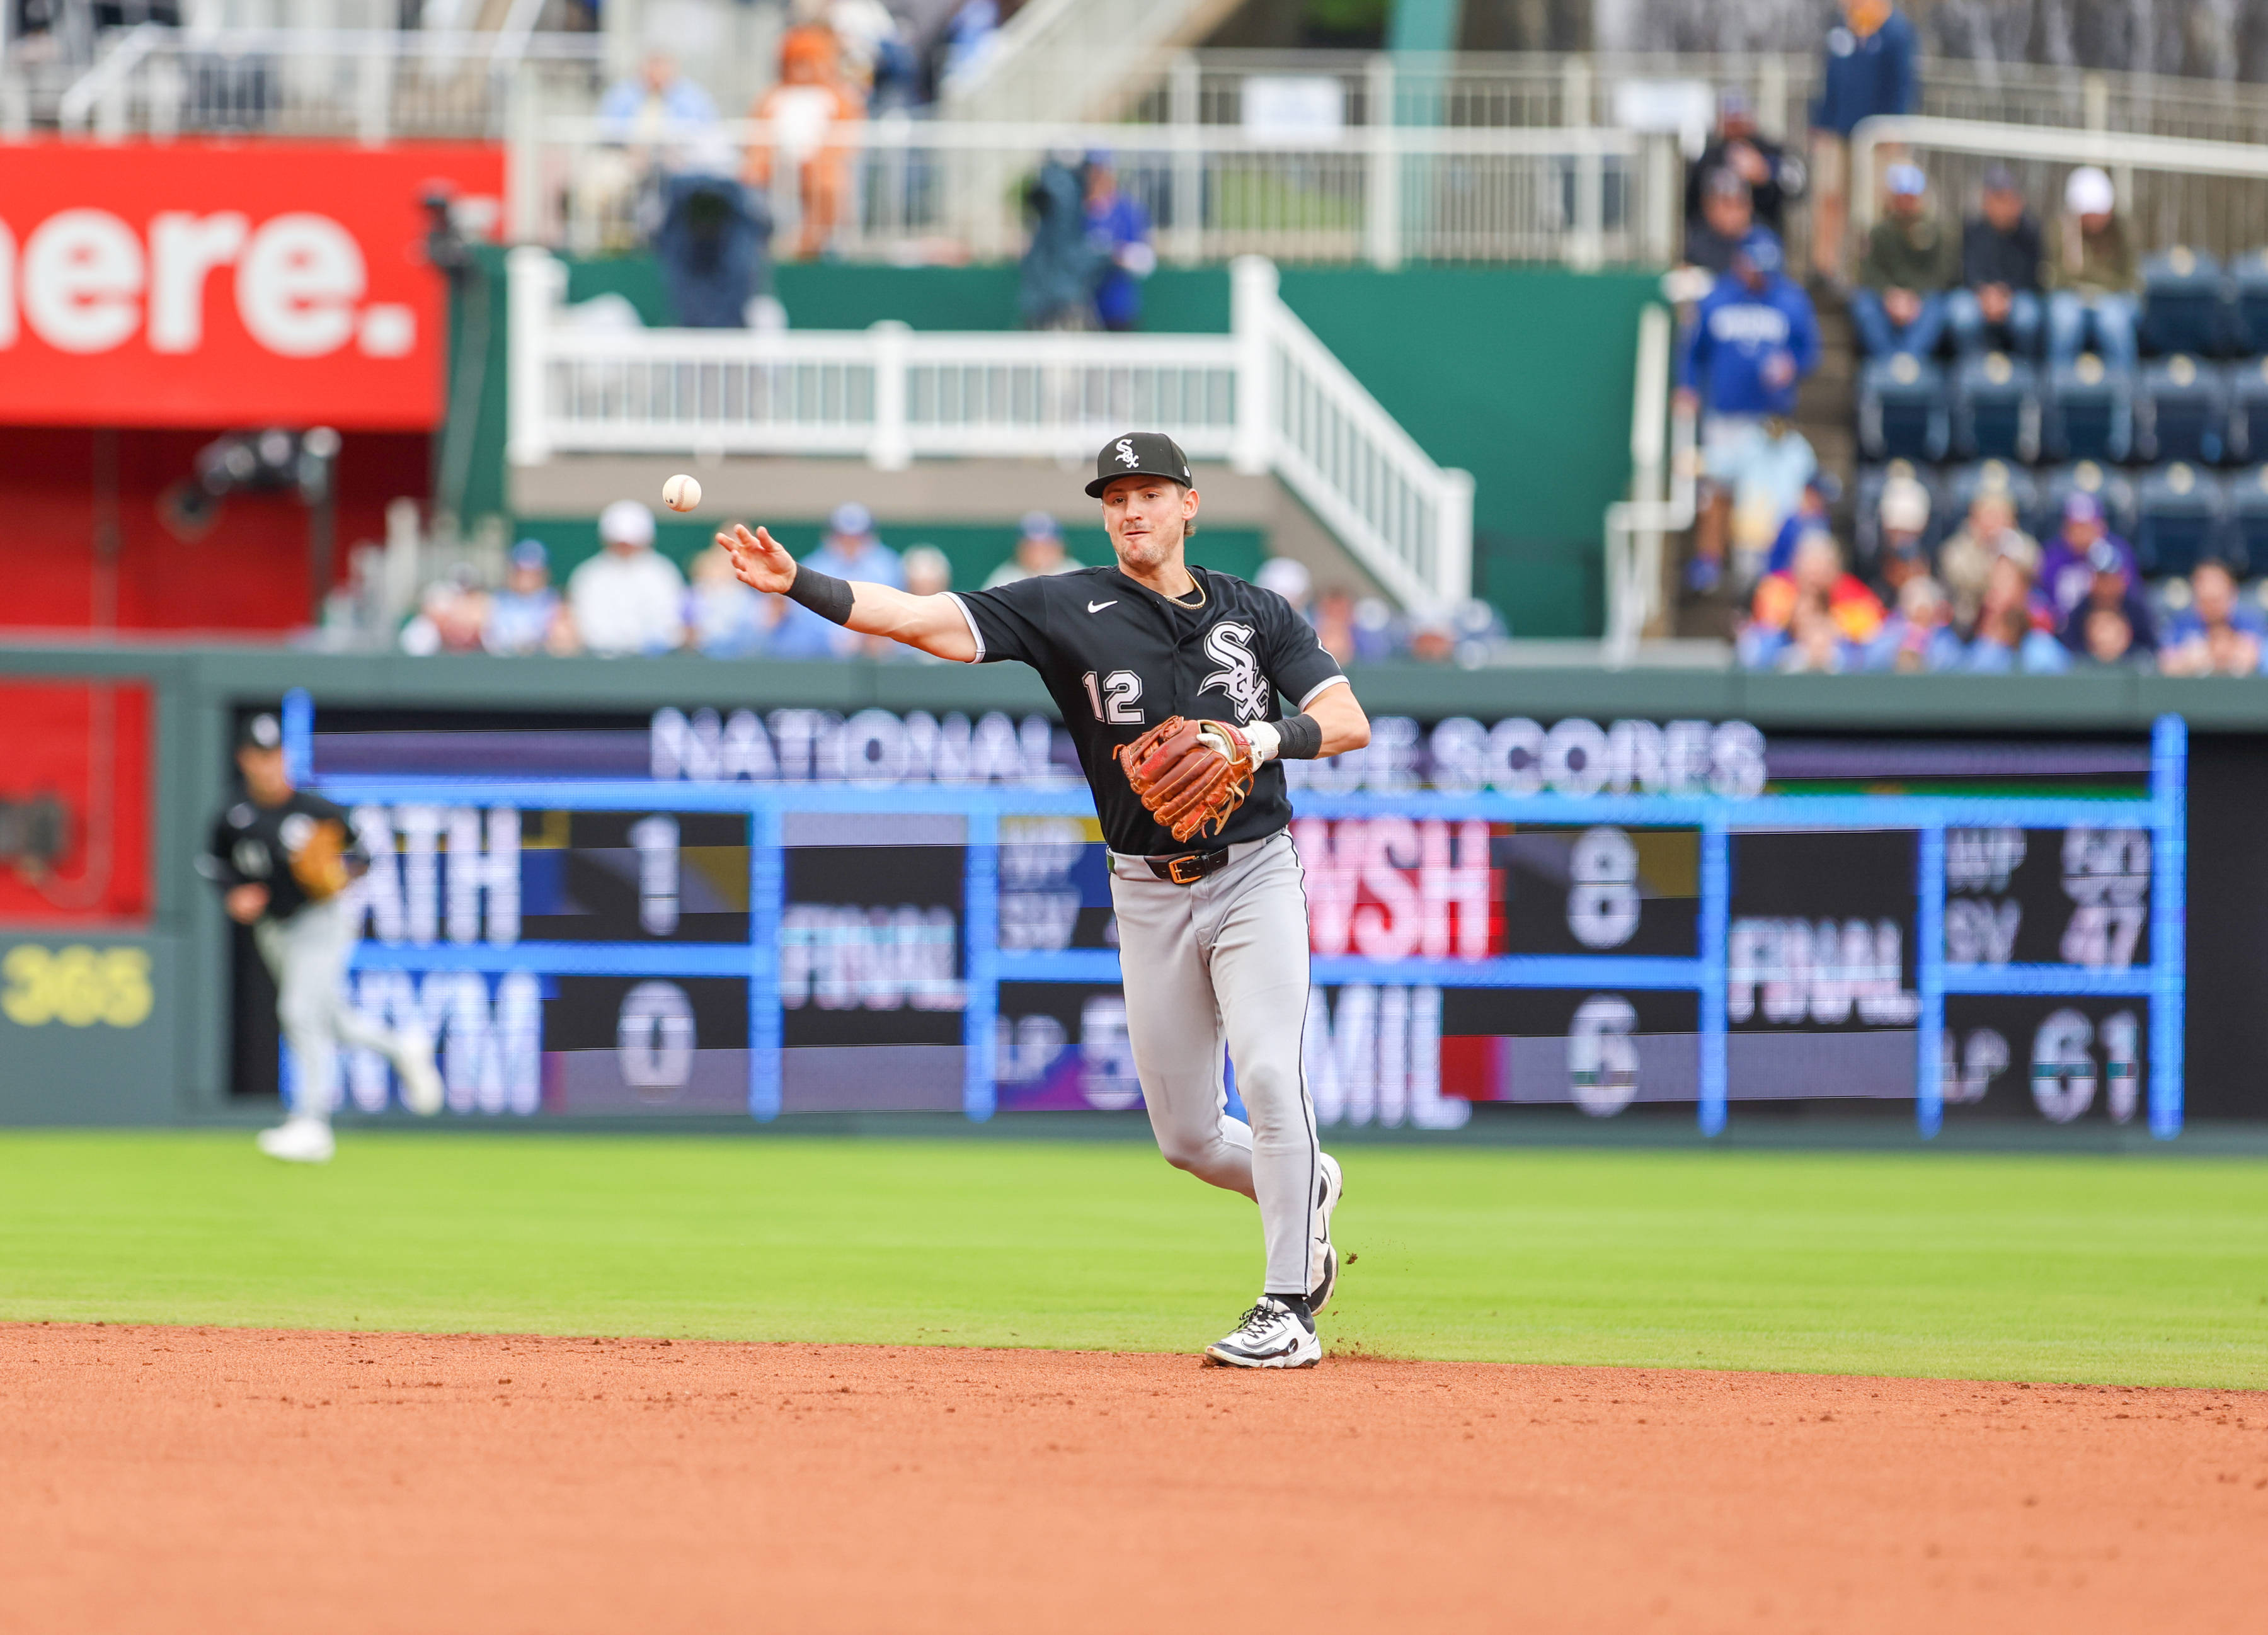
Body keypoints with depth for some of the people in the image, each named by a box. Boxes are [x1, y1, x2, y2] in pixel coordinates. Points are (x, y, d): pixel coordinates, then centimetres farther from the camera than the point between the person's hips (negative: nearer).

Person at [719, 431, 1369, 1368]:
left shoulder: (1256, 614, 4)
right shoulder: (1071, 609, -1)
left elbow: (1349, 723, -2)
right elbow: (921, 620, -12)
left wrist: (1262, 739, -22)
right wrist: (795, 584, -25)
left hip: (1255, 876, -2)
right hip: (1150, 895, 2)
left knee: (1268, 1074, -19)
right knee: (1185, 1135, 4)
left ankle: (1287, 1309, -12)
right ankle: (1304, 1188, 36)